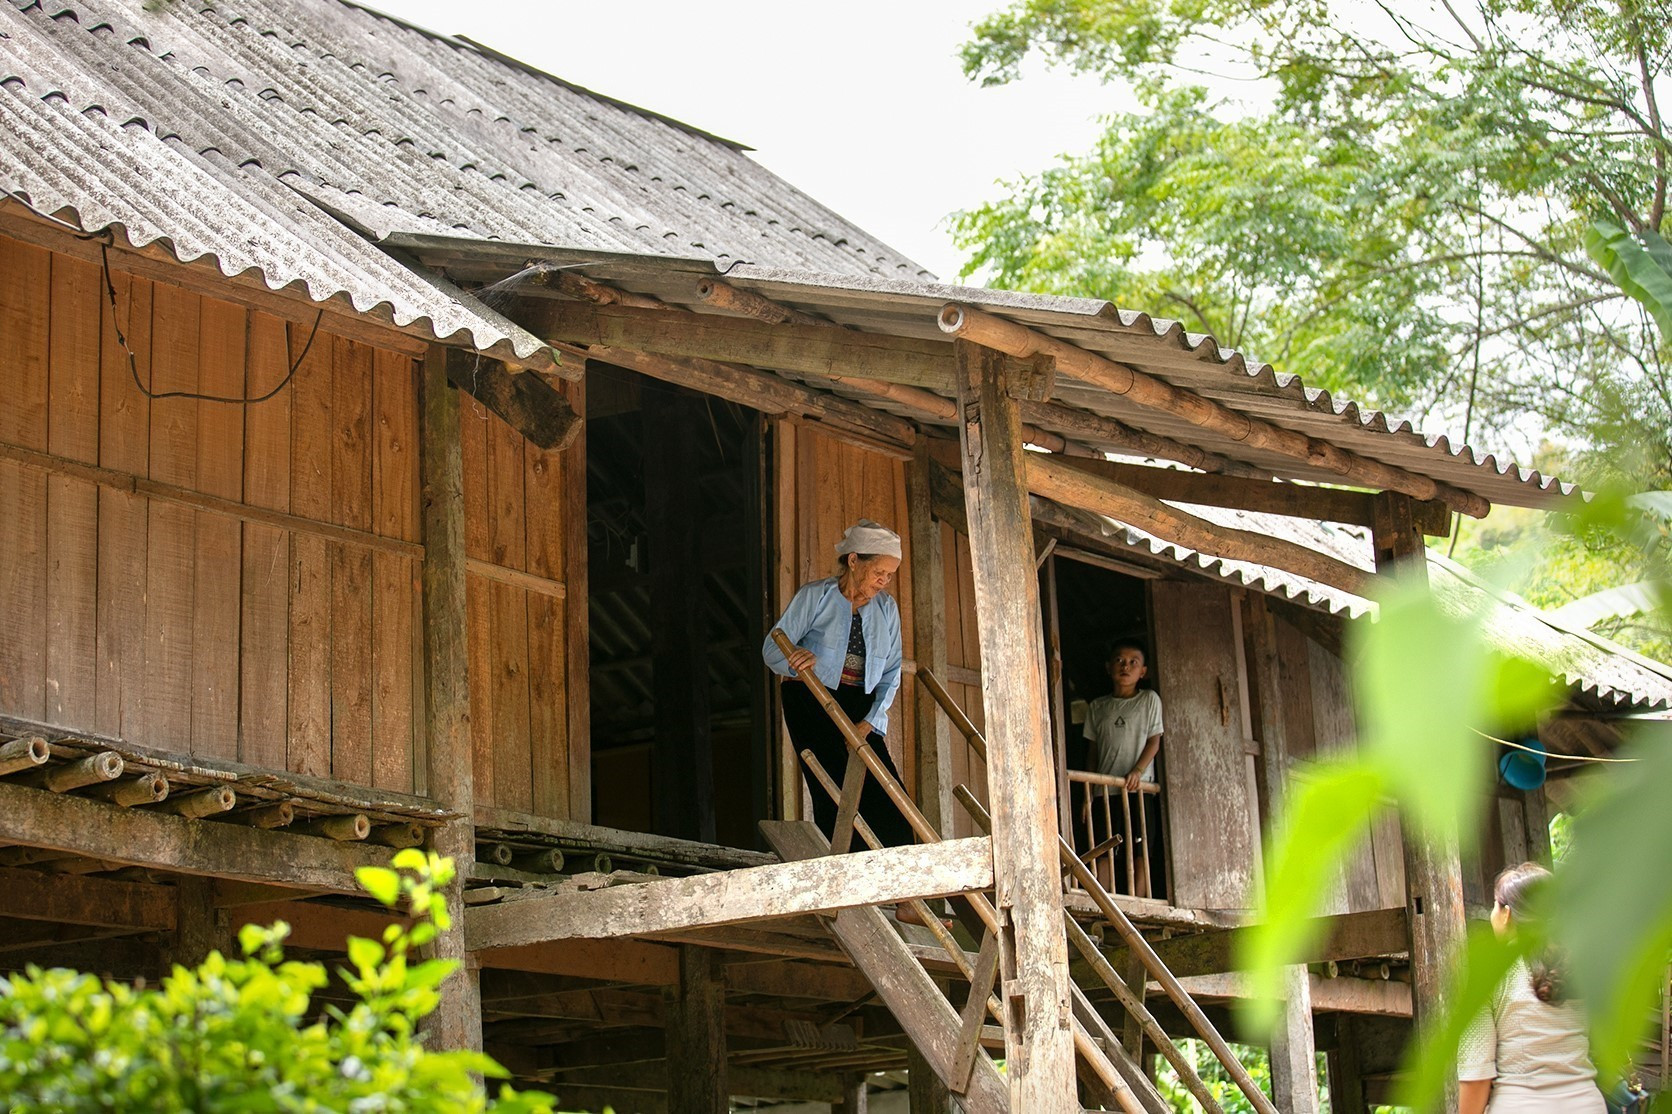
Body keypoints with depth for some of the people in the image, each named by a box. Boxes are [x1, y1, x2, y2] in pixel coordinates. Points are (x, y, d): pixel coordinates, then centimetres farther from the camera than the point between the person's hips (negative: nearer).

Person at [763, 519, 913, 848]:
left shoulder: (887, 608, 9)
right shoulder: (815, 597, -5)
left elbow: (891, 673, 10)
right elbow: (772, 648, -8)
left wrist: (869, 722, -3)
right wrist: (798, 661, -31)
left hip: (861, 710, 5)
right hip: (812, 706, -4)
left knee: (889, 802, -7)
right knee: (835, 797, -13)